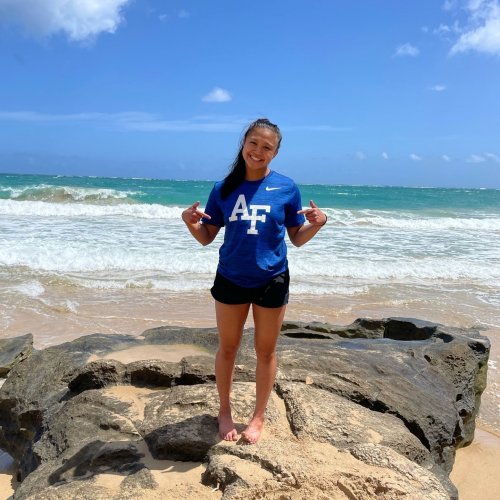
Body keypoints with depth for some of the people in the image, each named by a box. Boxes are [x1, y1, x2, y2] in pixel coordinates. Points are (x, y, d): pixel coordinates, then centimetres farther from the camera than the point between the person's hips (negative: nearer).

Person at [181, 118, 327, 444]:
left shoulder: (286, 188, -5)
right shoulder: (224, 188, -2)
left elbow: (297, 239, 1)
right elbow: (207, 237, 3)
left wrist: (316, 225, -18)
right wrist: (190, 221, -16)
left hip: (272, 281, -1)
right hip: (231, 280, 1)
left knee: (266, 351, 12)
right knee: (228, 348, 15)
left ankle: (259, 416, 32)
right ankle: (225, 411, 35)